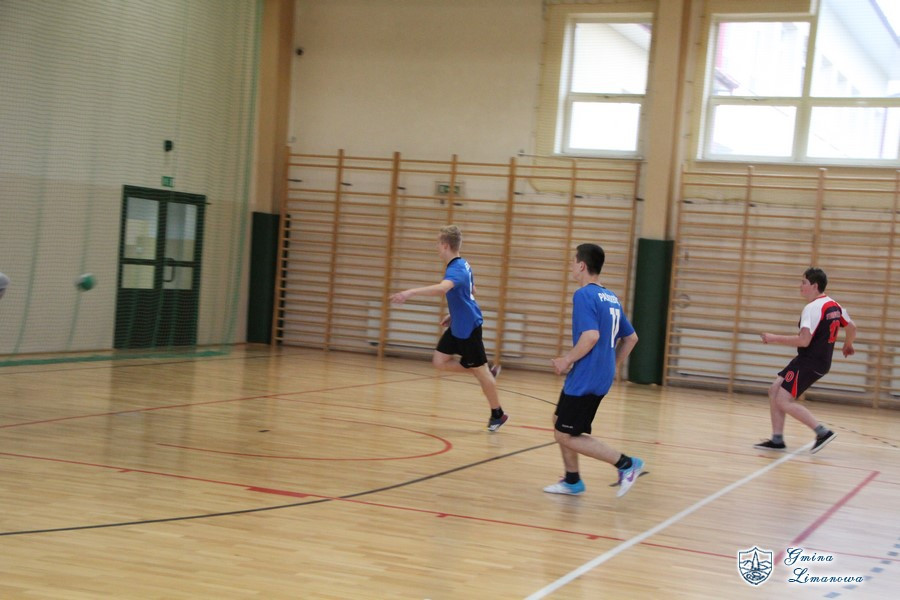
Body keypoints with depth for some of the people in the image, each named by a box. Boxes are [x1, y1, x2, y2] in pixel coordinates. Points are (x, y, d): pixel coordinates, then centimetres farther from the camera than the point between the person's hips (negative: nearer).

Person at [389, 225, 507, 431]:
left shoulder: (456, 269, -24)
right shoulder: (463, 265, 6)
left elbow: (442, 288, -47)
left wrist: (411, 292, -54)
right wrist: (454, 315, 20)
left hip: (468, 327, -9)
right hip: (458, 326, 9)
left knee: (479, 370, 3)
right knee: (439, 362, 7)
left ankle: (498, 414, 19)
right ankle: (488, 373, 18)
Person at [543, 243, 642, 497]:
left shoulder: (584, 295, -15)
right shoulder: (610, 298, 11)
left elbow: (591, 335, -28)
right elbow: (631, 337, 15)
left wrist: (567, 360, -17)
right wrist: (614, 367, 20)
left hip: (585, 379, -9)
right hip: (601, 377, 9)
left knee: (566, 436, -2)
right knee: (559, 421, 21)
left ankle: (626, 463, -5)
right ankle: (572, 481, 25)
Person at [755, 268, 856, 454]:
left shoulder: (812, 308, -17)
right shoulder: (834, 305, 11)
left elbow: (804, 340, -25)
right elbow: (852, 327, 21)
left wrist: (775, 339, -17)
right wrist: (847, 346, 40)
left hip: (809, 362, -10)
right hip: (820, 361, 10)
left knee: (783, 401, -9)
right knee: (774, 390, 10)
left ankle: (822, 432, -8)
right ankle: (777, 439, 10)